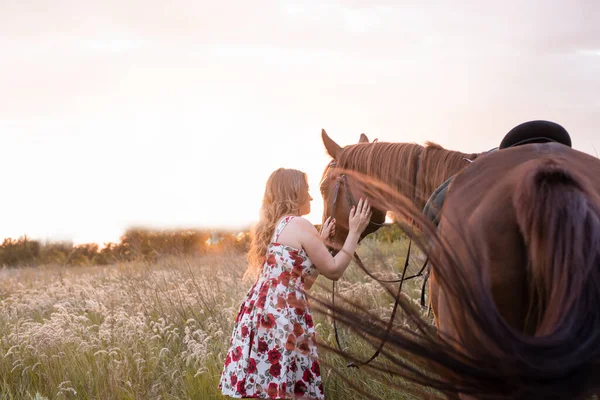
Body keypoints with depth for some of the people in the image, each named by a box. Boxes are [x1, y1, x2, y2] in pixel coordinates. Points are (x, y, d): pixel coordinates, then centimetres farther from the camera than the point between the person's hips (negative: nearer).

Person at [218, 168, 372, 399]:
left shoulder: (273, 227, 19)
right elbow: (333, 270, -3)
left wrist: (320, 240, 31)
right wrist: (355, 232, 5)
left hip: (260, 310, 9)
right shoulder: (299, 225, -7)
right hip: (282, 315, -9)